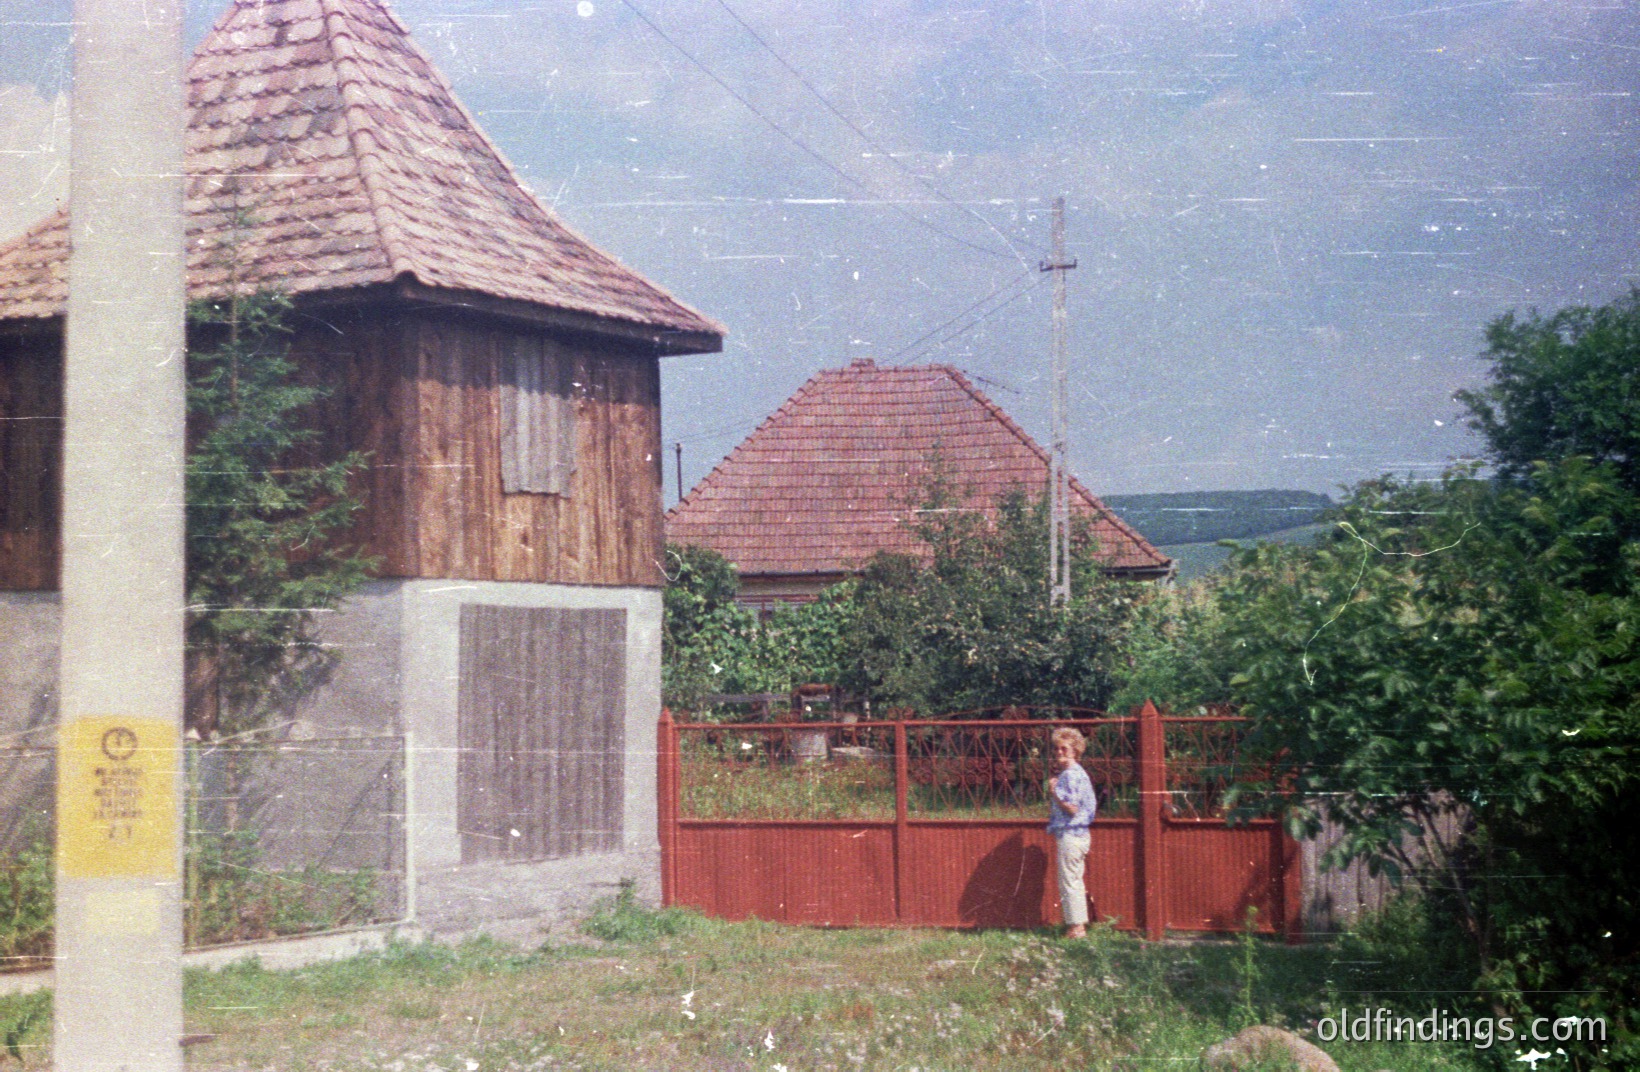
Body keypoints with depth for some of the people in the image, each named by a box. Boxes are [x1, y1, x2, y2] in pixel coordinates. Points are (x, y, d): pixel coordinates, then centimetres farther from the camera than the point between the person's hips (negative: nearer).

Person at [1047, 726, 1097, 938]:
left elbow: (1072, 808, -23)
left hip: (1069, 835, -11)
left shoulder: (1069, 775, -16)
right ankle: (1079, 926, 18)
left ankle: (1076, 927, -3)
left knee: (1069, 882, -6)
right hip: (1080, 834, 11)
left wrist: (1053, 793, -13)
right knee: (1075, 882, 14)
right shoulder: (1079, 773, 15)